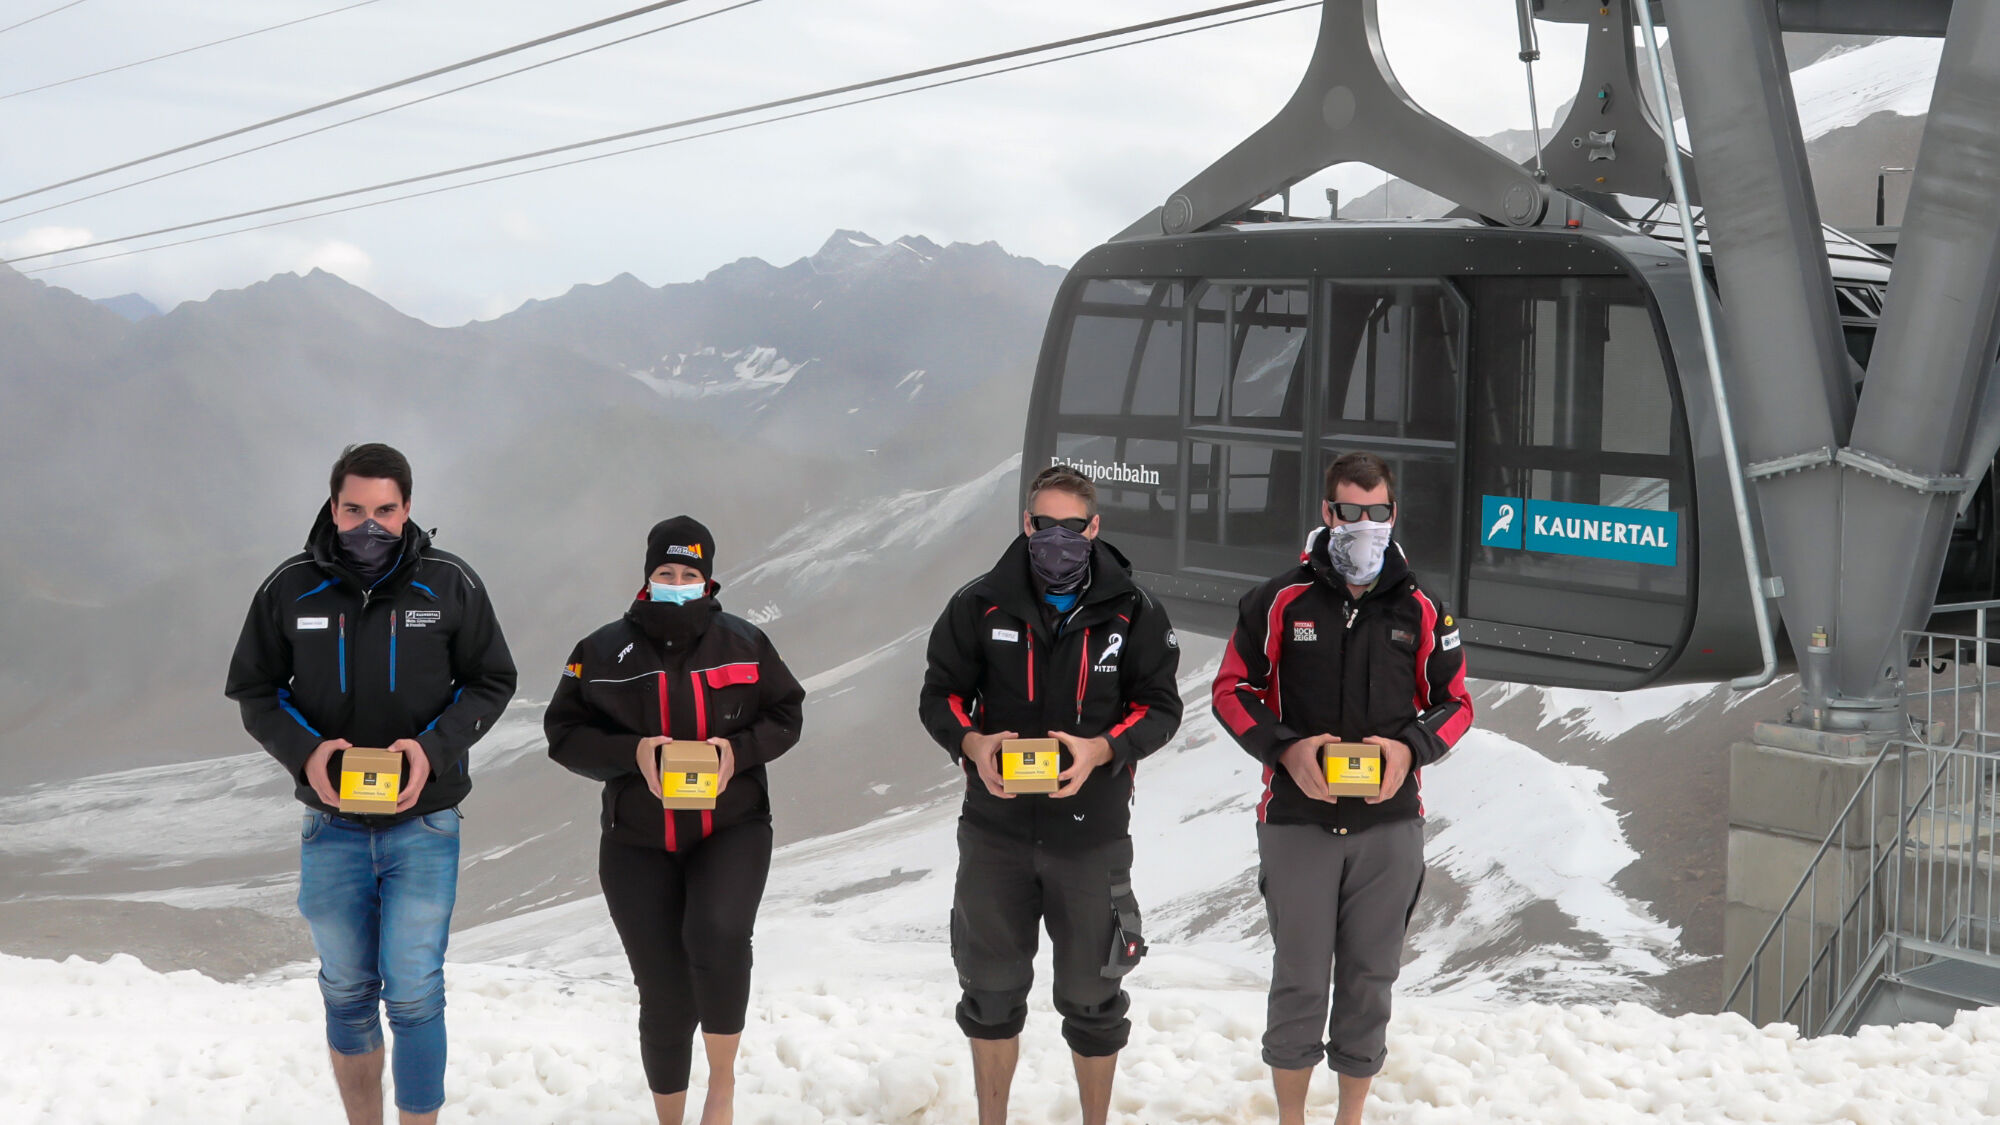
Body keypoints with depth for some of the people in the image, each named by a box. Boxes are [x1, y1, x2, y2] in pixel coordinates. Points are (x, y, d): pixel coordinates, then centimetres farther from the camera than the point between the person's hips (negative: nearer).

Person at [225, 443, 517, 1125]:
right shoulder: (291, 589, -3)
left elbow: (490, 683, 2)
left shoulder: (450, 585, -5)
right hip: (331, 829, 2)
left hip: (423, 828, -2)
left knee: (414, 996, -3)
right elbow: (254, 689, 5)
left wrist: (434, 748, -15)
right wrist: (302, 752, -15)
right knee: (347, 993, 14)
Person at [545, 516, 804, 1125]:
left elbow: (785, 715, 8)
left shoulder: (743, 642, 1)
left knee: (718, 937, -29)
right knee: (665, 997, 5)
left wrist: (738, 750, -11)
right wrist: (632, 753, -17)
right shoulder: (603, 651, -1)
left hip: (733, 829, -1)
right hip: (638, 844, 1)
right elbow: (565, 733, 0)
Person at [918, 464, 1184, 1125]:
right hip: (996, 828, 1)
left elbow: (1160, 705, 0)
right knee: (992, 988, 13)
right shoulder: (981, 606, 0)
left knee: (1092, 995, 9)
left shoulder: (1132, 612, -1)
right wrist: (971, 742, -17)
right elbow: (939, 695, 4)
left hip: (1092, 831, -1)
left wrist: (1102, 748, -18)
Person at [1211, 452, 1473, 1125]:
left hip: (1390, 823, 2)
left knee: (1370, 980, 8)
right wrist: (1285, 748, -12)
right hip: (1296, 822, -2)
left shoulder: (1420, 612, 6)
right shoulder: (1280, 602, 1)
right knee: (1300, 981, 2)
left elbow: (1453, 701, 12)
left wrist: (1409, 747, -8)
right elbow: (1233, 690, 4)